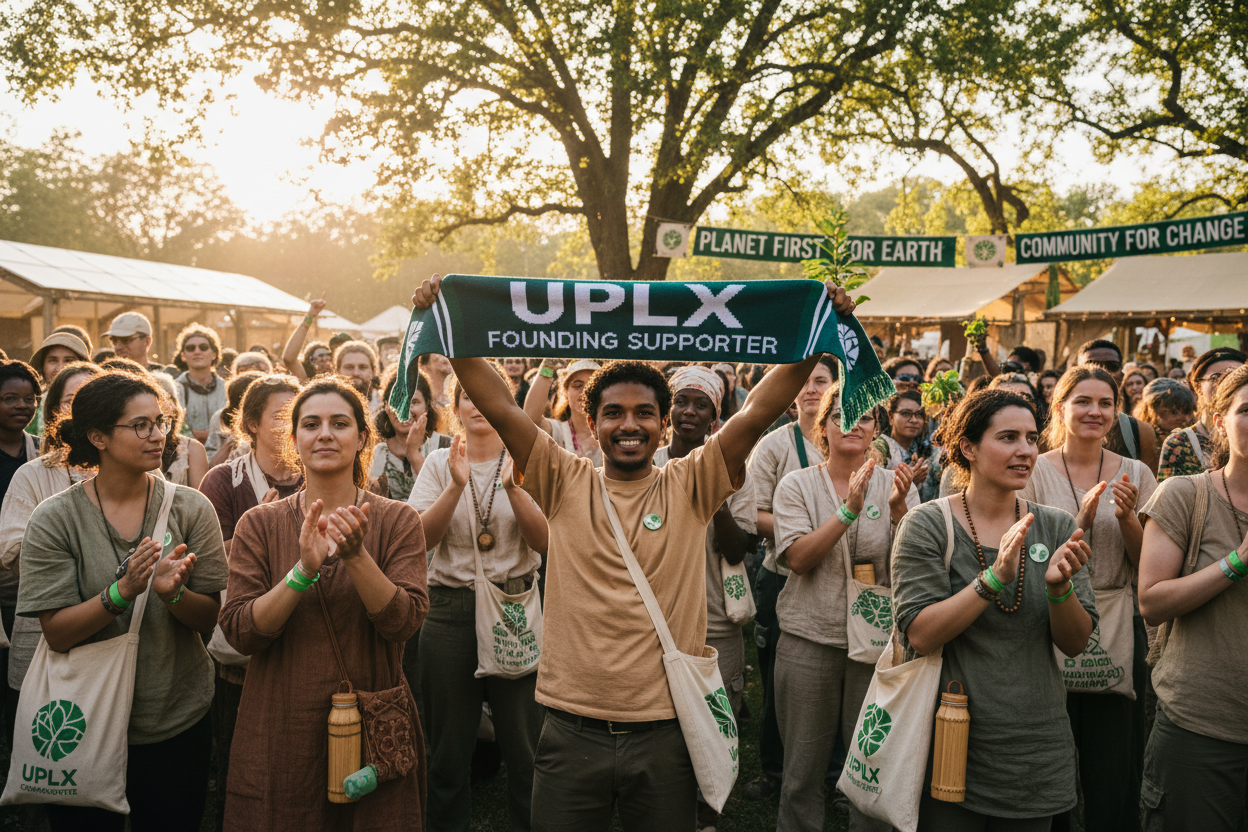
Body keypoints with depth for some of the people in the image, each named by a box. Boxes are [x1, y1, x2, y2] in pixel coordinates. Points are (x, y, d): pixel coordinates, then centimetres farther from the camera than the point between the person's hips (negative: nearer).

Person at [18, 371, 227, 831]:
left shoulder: (190, 508, -5)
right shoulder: (55, 518, -8)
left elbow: (210, 618, -5)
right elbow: (57, 633, -12)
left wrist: (173, 592, -25)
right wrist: (122, 591, -27)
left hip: (179, 722, 1)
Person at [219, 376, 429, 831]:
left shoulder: (398, 520, -2)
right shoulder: (259, 525, 0)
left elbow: (404, 621, -13)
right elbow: (239, 632, -8)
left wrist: (356, 555, -27)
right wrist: (304, 570, -23)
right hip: (280, 732, 1)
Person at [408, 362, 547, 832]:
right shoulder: (439, 463, 4)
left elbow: (544, 541, -6)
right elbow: (421, 538, -6)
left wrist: (512, 487, -19)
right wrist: (457, 486, -19)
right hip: (451, 609, 1)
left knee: (524, 744, 4)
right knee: (449, 745, 11)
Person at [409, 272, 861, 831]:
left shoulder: (689, 487, 0)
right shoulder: (565, 483, 1)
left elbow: (759, 411, -7)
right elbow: (498, 406, -5)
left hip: (664, 732, 0)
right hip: (572, 729, 0)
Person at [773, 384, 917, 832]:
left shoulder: (895, 484, 4)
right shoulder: (797, 484, 1)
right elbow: (799, 558, -13)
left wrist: (898, 508, -20)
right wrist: (849, 509, -23)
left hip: (877, 640, 1)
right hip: (809, 639, -1)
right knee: (802, 770, 7)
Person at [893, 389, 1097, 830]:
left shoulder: (1056, 527, 2)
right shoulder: (927, 524, -8)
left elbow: (1076, 643, -1)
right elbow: (919, 636, -18)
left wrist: (1060, 586, -21)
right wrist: (994, 577, -26)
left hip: (1038, 748, 4)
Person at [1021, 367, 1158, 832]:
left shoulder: (1135, 475, 5)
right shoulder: (1034, 472, -2)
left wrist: (1127, 517, -11)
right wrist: (1080, 522, -18)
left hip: (1117, 632, 2)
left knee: (1115, 783, 4)